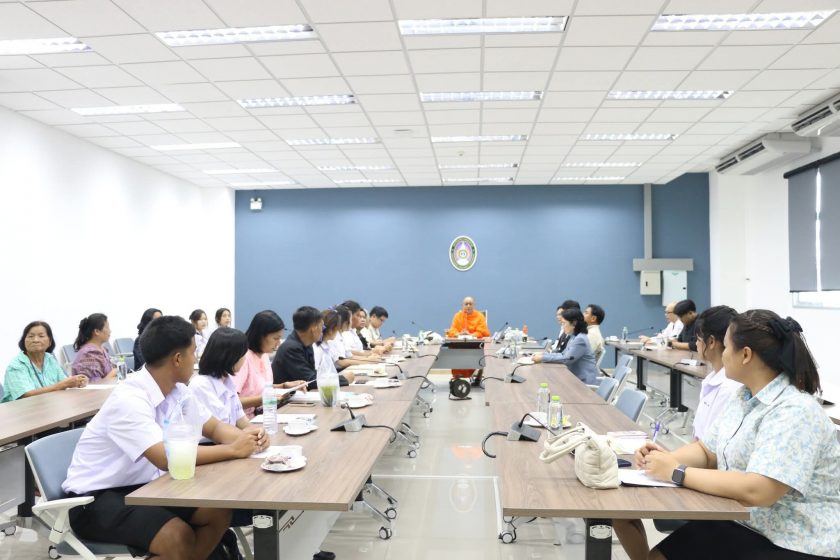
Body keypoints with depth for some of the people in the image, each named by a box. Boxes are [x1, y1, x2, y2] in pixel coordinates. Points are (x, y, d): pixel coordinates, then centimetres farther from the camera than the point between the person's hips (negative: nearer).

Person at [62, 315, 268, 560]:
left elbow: (214, 427, 8)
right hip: (95, 497, -8)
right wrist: (233, 450, -28)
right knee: (179, 536, -28)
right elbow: (167, 458, -36)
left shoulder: (176, 390, -2)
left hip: (142, 485, 8)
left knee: (218, 513, -6)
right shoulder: (129, 399, -27)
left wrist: (244, 437, -15)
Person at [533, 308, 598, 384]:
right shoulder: (573, 337, 12)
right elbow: (563, 354, 12)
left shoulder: (580, 339, -18)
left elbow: (567, 359, -20)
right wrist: (543, 354, 1)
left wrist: (543, 358, -18)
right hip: (576, 377, 8)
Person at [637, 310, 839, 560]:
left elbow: (755, 492, -32)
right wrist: (667, 459, -10)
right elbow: (706, 451, 11)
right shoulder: (745, 396, 6)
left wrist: (677, 472, -24)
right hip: (742, 524, 7)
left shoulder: (794, 412, -23)